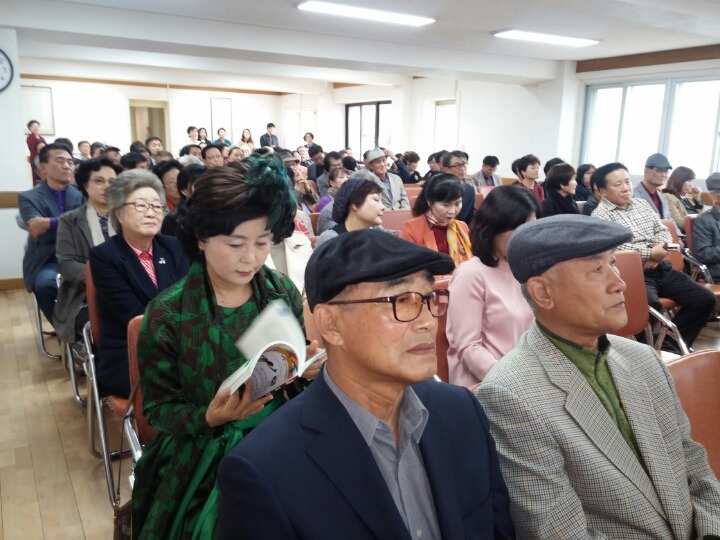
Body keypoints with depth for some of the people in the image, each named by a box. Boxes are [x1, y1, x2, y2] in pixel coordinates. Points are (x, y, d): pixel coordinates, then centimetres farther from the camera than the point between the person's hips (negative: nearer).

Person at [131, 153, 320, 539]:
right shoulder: (168, 314, -16)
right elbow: (158, 408, -8)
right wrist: (209, 418, -26)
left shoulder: (284, 292, -7)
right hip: (202, 465, -2)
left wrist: (311, 371, -18)